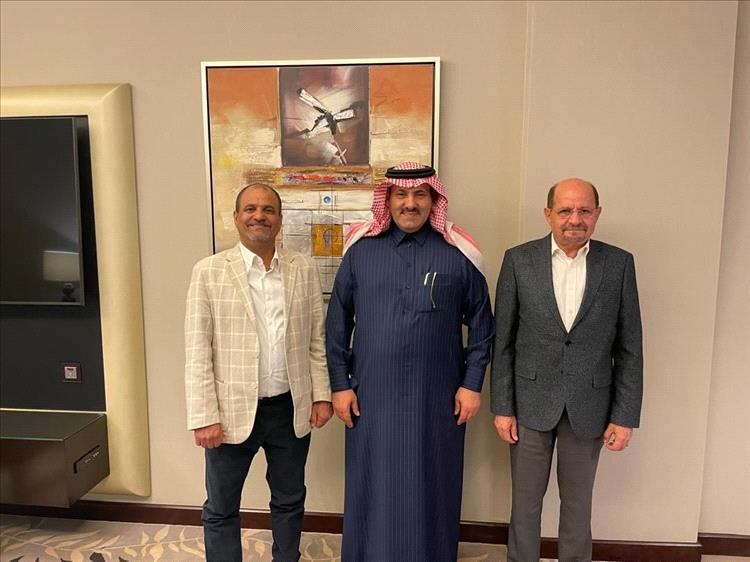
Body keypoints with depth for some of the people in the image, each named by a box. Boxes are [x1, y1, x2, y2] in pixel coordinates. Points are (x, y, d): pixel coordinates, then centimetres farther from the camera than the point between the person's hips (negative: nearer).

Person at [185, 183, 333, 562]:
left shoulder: (303, 269, 1)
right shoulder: (209, 271, -5)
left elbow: (317, 339, 5)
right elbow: (197, 352, -7)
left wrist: (321, 395, 1)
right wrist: (204, 417, -10)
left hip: (292, 409, 2)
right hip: (233, 411, -2)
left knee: (289, 502, 21)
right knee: (221, 509, 15)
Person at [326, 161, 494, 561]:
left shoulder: (458, 253, -2)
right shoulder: (360, 248, 0)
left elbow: (481, 323, 4)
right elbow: (337, 322, 3)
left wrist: (472, 383, 0)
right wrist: (340, 384, 1)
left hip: (436, 398, 0)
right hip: (371, 395, 1)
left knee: (431, 494, 15)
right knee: (372, 492, 14)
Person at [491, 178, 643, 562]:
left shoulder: (619, 263, -3)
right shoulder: (518, 260, -5)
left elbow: (629, 348, 0)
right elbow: (503, 342, -3)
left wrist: (625, 415, -1)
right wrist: (502, 407, -4)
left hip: (589, 407, 1)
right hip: (531, 402, 0)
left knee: (577, 501, 18)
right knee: (526, 499, 14)